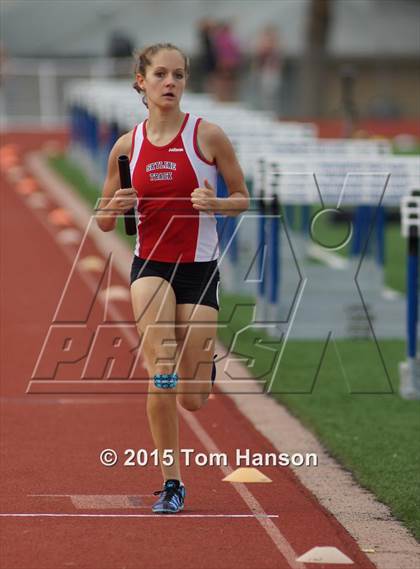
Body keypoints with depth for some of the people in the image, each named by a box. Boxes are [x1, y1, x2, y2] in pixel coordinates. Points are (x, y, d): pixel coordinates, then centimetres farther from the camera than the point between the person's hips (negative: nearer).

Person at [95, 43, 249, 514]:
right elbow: (104, 223, 9)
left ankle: (203, 362, 39)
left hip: (199, 267, -1)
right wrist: (115, 206, -14)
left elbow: (242, 199, 3)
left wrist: (214, 204, -19)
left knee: (192, 399, 0)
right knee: (161, 378, -24)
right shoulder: (127, 146, 1)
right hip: (149, 264, 1)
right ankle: (171, 480, -11)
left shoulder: (208, 136, -5)